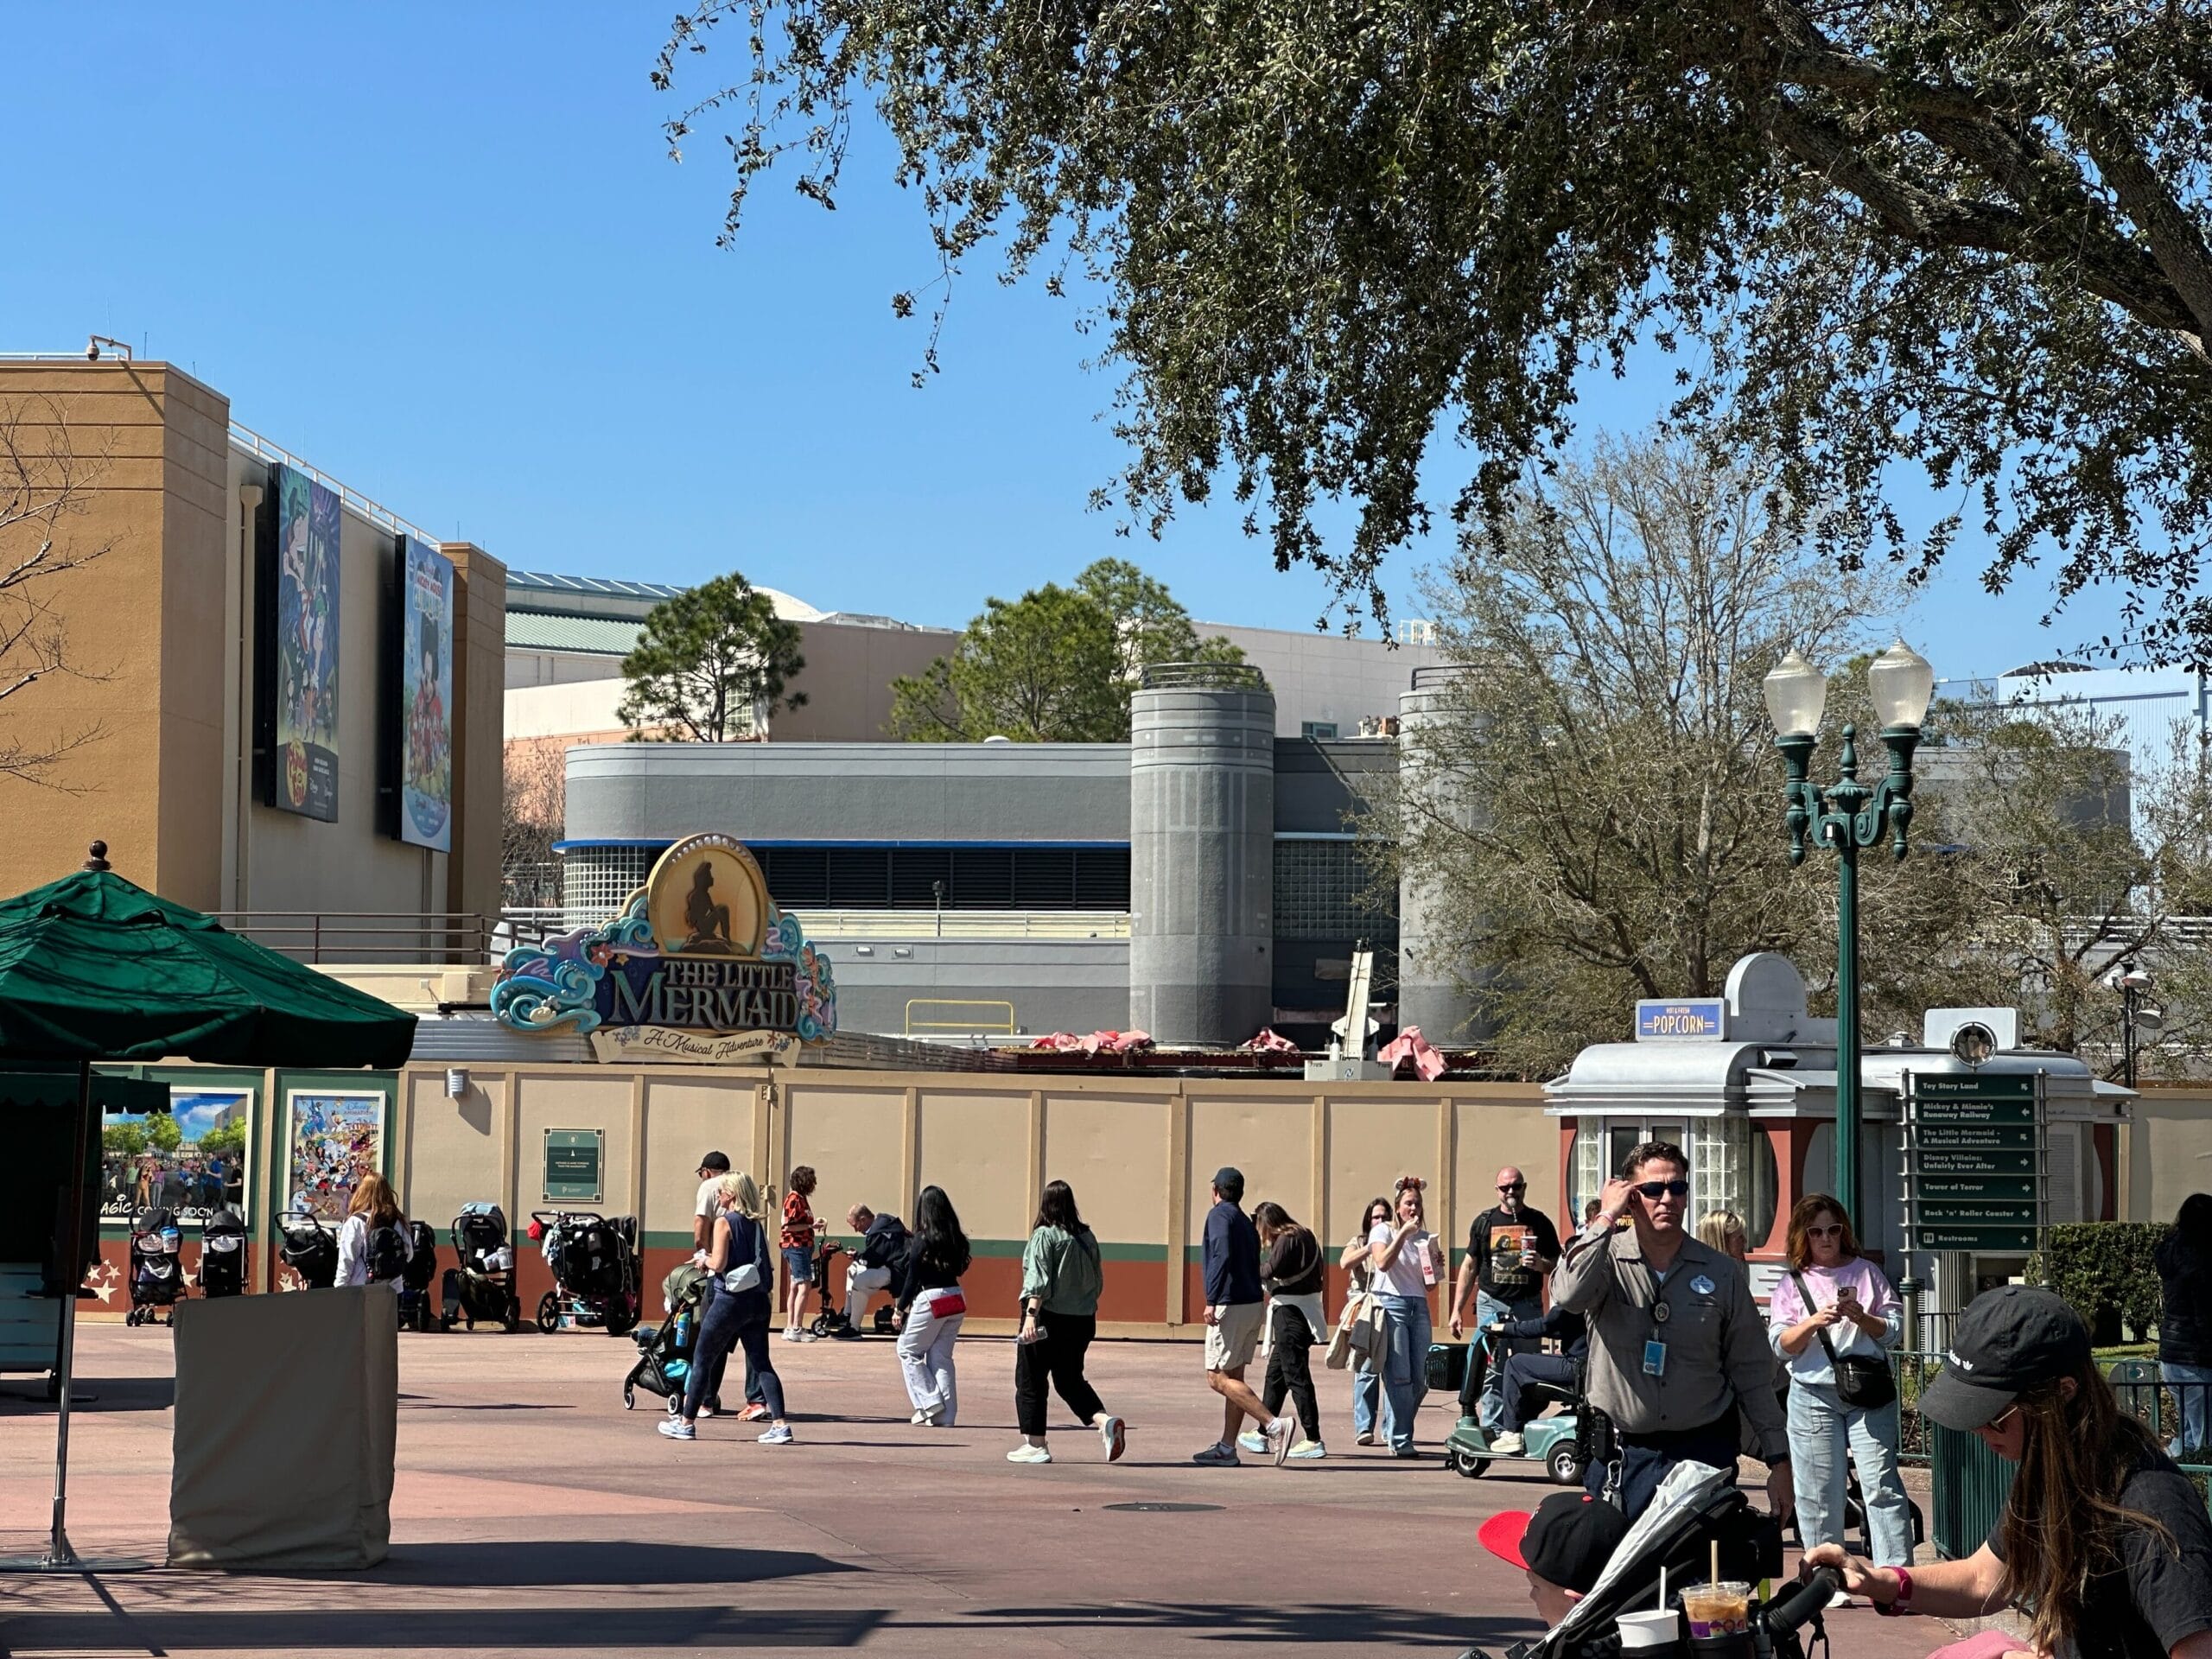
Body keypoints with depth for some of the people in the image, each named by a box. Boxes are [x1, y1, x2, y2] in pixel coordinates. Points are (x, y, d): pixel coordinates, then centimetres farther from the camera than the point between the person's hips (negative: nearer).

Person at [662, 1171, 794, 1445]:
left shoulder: (724, 1222, -9)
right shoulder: (758, 1224, 10)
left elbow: (718, 1263, -16)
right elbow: (769, 1265, 11)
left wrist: (705, 1259, 3)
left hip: (730, 1300, -6)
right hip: (758, 1299, 6)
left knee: (701, 1360, 8)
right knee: (762, 1363, 6)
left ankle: (687, 1422, 15)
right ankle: (780, 1424, -6)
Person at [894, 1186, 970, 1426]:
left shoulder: (922, 1239, -11)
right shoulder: (956, 1239, 5)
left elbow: (912, 1277, -10)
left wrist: (901, 1307, -1)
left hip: (931, 1300, -6)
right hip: (956, 1299, 6)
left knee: (907, 1351, 12)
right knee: (941, 1357, 12)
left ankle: (930, 1403, 4)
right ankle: (945, 1415, 9)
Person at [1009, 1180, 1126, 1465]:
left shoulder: (1044, 1235, -10)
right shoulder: (1086, 1237, 9)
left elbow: (1039, 1280, -19)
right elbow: (1097, 1281, 14)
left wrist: (1031, 1315, -24)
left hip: (1048, 1319, -6)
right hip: (1082, 1321, 6)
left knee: (1030, 1380, 6)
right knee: (1070, 1380, 17)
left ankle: (1034, 1445, 6)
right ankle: (1105, 1420, -6)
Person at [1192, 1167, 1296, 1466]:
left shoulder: (1219, 1215, -7)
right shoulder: (1247, 1222, 20)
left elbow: (1222, 1256, -22)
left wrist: (1211, 1301, -26)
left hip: (1230, 1305, -9)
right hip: (1254, 1304, 9)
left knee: (1218, 1378, -9)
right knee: (1233, 1378, 12)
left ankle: (1274, 1425, -19)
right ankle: (1226, 1448, 12)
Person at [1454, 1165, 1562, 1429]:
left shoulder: (1539, 1222, 7)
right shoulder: (1484, 1222, 9)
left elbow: (1557, 1265, 10)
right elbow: (1469, 1267, 12)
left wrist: (1541, 1264, -14)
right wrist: (1457, 1309, 8)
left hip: (1528, 1306, 0)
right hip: (1491, 1305, 0)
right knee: (1491, 1372, -5)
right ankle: (1491, 1430, -4)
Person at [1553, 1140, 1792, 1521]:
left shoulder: (1723, 1274, 4)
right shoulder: (1606, 1259, -1)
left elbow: (1752, 1374, 7)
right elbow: (1568, 1295, -25)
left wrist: (1778, 1461, 5)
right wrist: (1606, 1217, -16)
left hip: (1703, 1453, 1)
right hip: (1619, 1456, -1)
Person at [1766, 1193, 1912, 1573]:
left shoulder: (1866, 1272, 9)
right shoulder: (1792, 1283, 9)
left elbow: (1894, 1330, 5)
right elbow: (1782, 1345, 1)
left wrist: (1863, 1319, -14)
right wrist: (1814, 1321, -16)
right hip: (1813, 1396, 1)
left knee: (1881, 1484, -8)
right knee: (1817, 1494, 2)